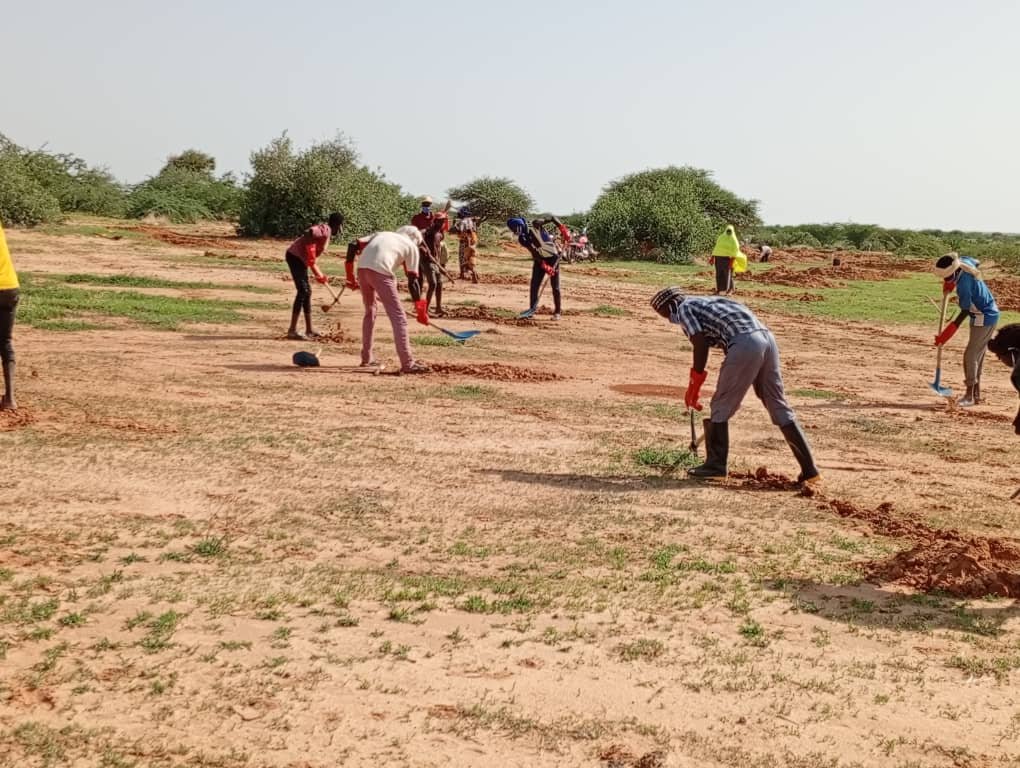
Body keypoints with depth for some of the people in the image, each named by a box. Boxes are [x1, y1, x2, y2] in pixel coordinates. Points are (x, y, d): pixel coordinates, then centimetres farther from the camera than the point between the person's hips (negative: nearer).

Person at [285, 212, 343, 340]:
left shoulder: (325, 232, 17)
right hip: (296, 257, -10)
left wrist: (319, 275, 22)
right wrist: (310, 251, -25)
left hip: (300, 259, 10)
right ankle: (292, 330, -14)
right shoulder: (326, 230, -12)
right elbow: (309, 232, -33)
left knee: (307, 292, 14)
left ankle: (309, 331, 21)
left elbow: (312, 259, 21)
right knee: (303, 291, -13)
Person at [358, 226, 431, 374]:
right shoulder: (412, 247, 20)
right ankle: (407, 363, -4)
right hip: (380, 271, -5)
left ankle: (367, 357, 32)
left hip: (362, 268, 5)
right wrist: (420, 307, 18)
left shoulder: (381, 234, 33)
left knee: (370, 311, 26)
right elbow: (412, 281, 13)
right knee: (398, 316, 0)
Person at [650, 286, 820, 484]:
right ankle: (809, 468, 10)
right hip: (767, 337, 8)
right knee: (779, 407, 12)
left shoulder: (684, 308, 10)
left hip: (744, 344, -8)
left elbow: (700, 345, -3)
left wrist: (693, 388, 2)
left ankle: (716, 465, 14)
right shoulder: (707, 303, 34)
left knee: (720, 406, 7)